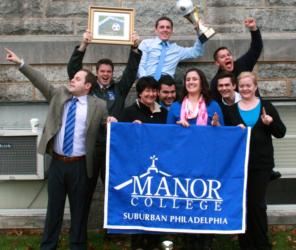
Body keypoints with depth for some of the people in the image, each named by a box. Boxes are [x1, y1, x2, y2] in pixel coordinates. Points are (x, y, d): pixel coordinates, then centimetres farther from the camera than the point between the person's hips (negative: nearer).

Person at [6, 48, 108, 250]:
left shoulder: (98, 106, -2)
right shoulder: (59, 95, 6)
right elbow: (40, 81, 3)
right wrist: (20, 63, -3)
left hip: (80, 165, -2)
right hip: (57, 162, 3)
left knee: (79, 208, 9)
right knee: (54, 206, 13)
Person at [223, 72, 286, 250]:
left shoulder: (266, 106, 2)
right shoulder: (231, 110, 6)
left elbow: (281, 133, 1)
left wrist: (271, 123, -17)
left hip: (261, 164, -1)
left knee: (257, 203, 4)